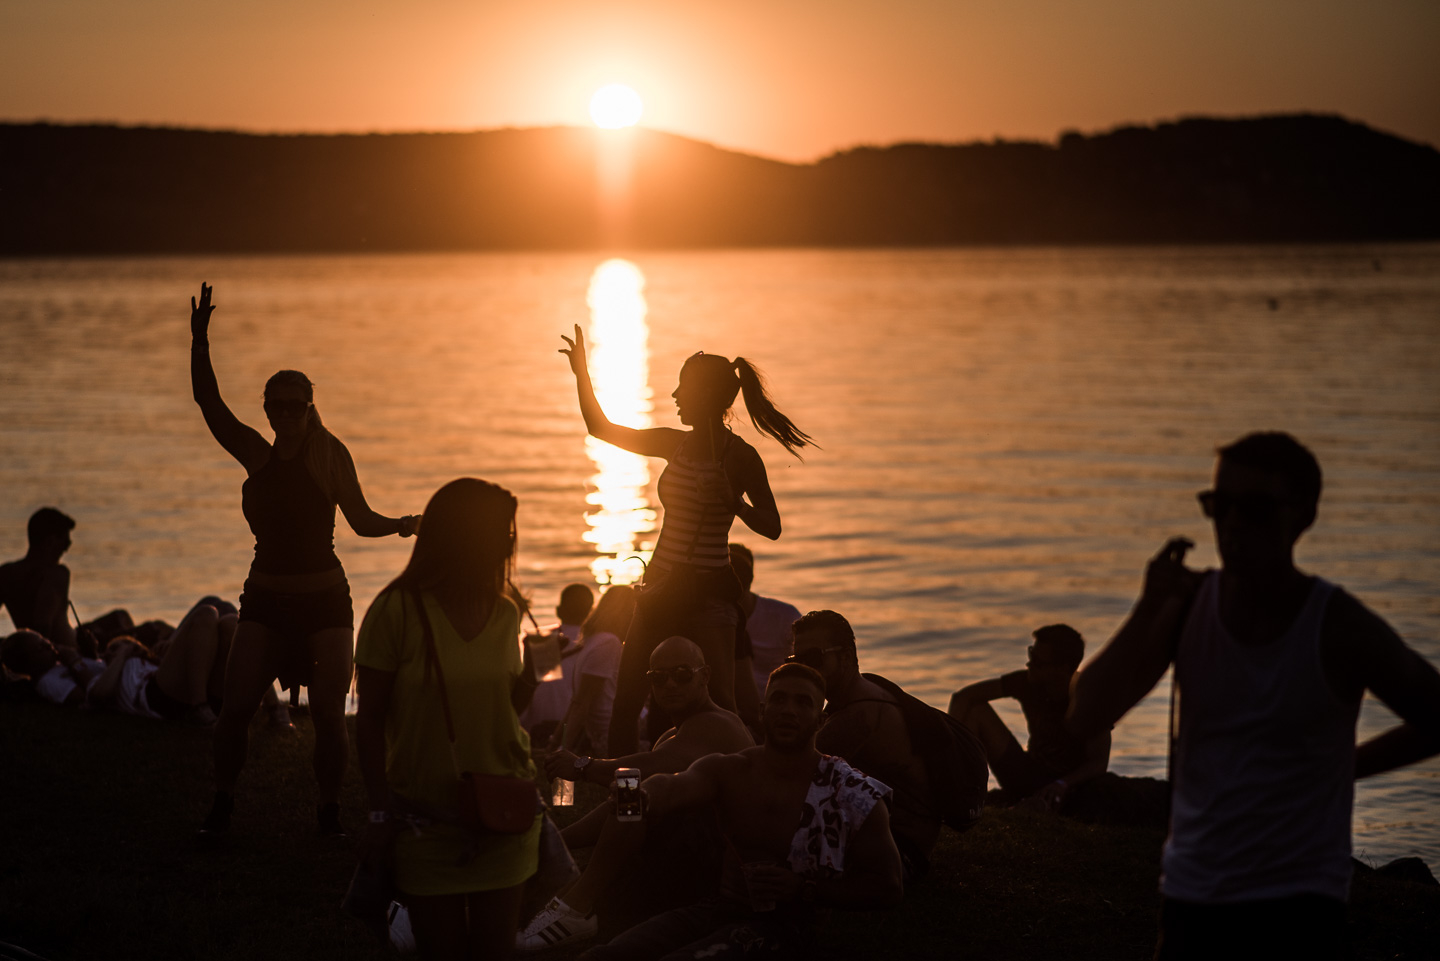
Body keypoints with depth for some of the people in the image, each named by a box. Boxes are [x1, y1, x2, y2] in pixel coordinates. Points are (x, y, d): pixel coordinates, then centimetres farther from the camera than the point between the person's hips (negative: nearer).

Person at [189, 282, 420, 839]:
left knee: (329, 715, -8)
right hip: (265, 598, 2)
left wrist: (400, 525, -14)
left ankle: (329, 810, 9)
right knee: (236, 706, -10)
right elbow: (208, 401, -1)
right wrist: (200, 340, -10)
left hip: (325, 599, -2)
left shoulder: (330, 456, -1)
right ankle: (222, 803, 6)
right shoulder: (255, 455, 5)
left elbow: (361, 520, 4)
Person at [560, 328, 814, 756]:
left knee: (719, 705, -10)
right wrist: (582, 373, 10)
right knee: (625, 703, 4)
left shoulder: (740, 457, -9)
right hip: (662, 587, 6)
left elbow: (771, 527, -9)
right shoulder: (675, 444, 8)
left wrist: (732, 501, -25)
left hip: (709, 592, -6)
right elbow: (601, 428, 16)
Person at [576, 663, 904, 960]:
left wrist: (803, 888, -15)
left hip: (789, 921, -4)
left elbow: (889, 888, -3)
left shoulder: (853, 794, -6)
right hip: (723, 908, 4)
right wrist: (649, 796, -46)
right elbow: (680, 784, -20)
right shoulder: (728, 771, 4)